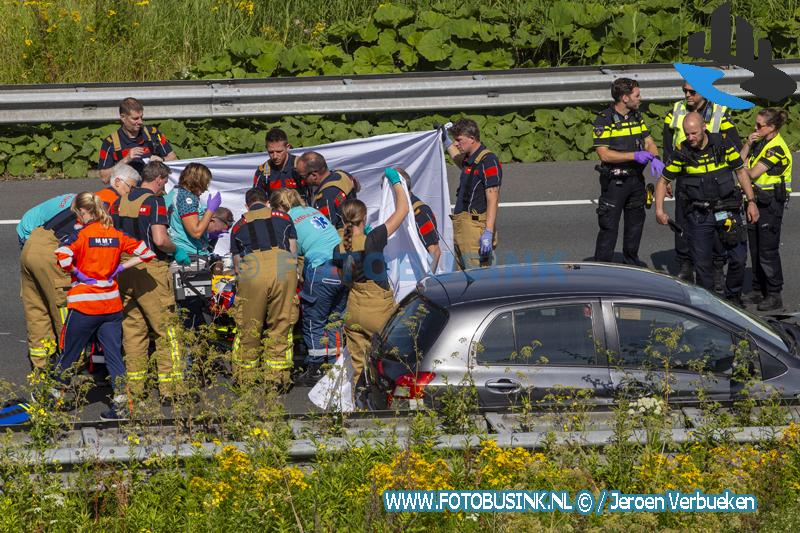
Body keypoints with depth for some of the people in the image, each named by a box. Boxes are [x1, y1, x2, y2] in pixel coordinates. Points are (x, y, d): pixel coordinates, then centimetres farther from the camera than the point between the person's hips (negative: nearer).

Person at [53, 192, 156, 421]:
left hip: (84, 306, -4)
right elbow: (146, 253, 7)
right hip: (112, 305, 4)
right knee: (114, 355, 5)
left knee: (68, 353, 8)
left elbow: (62, 256, -25)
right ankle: (120, 406, -1)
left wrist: (76, 273, -10)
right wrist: (120, 268, 6)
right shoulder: (116, 234, 5)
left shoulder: (82, 234, -10)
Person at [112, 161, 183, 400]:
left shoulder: (120, 201, 10)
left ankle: (135, 385, 11)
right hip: (149, 269, -6)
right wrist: (174, 248, 0)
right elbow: (160, 239, -20)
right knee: (166, 329, 0)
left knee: (132, 328, 11)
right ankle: (170, 385, -4)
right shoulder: (154, 201, -10)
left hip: (123, 269, 6)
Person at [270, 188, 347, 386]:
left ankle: (314, 371, 11)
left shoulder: (289, 221, 3)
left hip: (322, 270, -7)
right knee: (335, 320, 15)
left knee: (313, 322, 6)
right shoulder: (313, 211, 22)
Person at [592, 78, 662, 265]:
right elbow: (604, 153, -19)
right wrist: (635, 156, -24)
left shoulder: (637, 116, 8)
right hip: (614, 181, -7)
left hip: (636, 179, 7)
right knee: (609, 226, -6)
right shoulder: (605, 120, -14)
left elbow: (649, 142, 11)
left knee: (635, 221, 17)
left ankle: (631, 260, 33)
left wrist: (655, 158, -13)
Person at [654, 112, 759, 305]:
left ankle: (733, 296, 20)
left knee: (738, 258, -1)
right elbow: (663, 181, 4)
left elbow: (741, 172, 5)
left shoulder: (722, 144, -5)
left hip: (727, 209, 0)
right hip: (698, 215, 0)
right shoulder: (682, 153, -6)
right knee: (701, 263, 1)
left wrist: (751, 202, 1)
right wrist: (659, 210, -6)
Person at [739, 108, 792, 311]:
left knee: (768, 250, -7)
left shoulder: (776, 148, -17)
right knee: (755, 248, 13)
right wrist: (748, 144, -5)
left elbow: (753, 173, -20)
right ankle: (759, 290, 22)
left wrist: (743, 168, 1)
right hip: (757, 200, 9)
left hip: (771, 202, -9)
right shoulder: (760, 142, 11)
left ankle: (774, 295, -1)